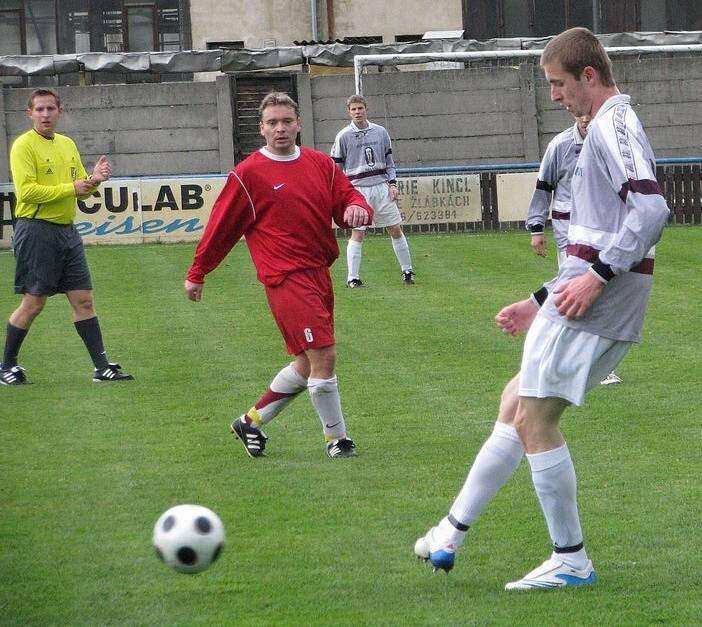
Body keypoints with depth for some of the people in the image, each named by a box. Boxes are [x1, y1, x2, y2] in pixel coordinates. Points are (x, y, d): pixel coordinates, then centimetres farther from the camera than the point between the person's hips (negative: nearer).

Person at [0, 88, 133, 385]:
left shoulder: (68, 145, 15)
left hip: (67, 231, 7)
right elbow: (26, 190, -17)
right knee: (33, 302, -2)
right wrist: (70, 188, -18)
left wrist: (94, 179, -4)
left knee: (83, 300, 3)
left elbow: (81, 187, 20)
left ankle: (101, 366, 4)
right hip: (36, 230, -7)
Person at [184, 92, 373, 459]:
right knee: (323, 357, -12)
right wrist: (197, 274, 8)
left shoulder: (321, 165, 11)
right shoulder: (248, 174, -4)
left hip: (319, 274, 7)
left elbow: (348, 197, 12)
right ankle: (336, 439, 3)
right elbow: (221, 226, 2)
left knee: (308, 364, 13)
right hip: (286, 277, -7)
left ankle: (251, 421, 29)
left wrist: (357, 208, -14)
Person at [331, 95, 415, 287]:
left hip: (382, 186, 3)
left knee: (396, 230, 5)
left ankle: (407, 272, 16)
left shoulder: (380, 132, 8)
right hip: (358, 188, -3)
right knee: (357, 233, -9)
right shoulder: (343, 136, -2)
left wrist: (393, 183, 4)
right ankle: (352, 278, -6)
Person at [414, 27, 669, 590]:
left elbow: (651, 208, -26)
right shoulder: (606, 128, 21)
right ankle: (451, 534, 22)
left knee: (534, 419, -6)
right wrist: (542, 303, 26)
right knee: (517, 407, 15)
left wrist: (597, 276, -25)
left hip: (598, 300, -11)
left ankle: (571, 561, 1)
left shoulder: (615, 124, -12)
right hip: (594, 297, 11)